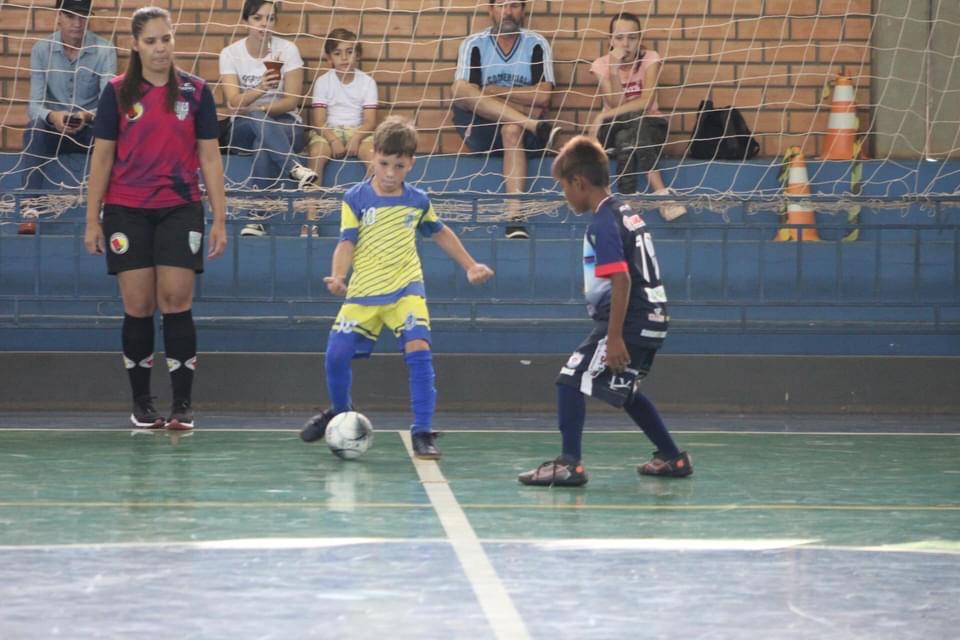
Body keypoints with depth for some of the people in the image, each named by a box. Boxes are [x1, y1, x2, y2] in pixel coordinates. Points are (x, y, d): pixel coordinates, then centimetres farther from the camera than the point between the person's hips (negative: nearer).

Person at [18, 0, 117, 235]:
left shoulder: (104, 51, -8)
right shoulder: (42, 50, -5)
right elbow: (35, 105, -12)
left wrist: (88, 116, -39)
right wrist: (52, 117, -36)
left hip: (90, 129, -1)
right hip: (53, 128, 1)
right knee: (34, 130, -33)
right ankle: (31, 210, -39)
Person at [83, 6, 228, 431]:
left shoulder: (195, 92, 3)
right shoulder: (118, 93, 2)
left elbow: (209, 158, 5)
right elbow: (102, 157, 4)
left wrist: (220, 219, 1)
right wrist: (92, 219, 1)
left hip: (180, 209, 0)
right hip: (127, 212, 0)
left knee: (176, 301, -7)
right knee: (138, 307, 0)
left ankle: (182, 405, -2)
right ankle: (141, 403, 10)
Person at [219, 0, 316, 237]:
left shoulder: (287, 50, -4)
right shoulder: (230, 54, -3)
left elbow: (292, 100, -8)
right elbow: (233, 103, -13)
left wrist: (259, 109, -24)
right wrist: (260, 88, -33)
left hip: (285, 125, -1)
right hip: (244, 129, 1)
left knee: (264, 144, -37)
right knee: (259, 122, -37)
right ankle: (294, 168, -52)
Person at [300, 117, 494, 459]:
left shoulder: (418, 201, 2)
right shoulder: (355, 199, -6)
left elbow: (440, 233, 20)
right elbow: (347, 242, -10)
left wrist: (470, 266, 23)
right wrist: (337, 276, -28)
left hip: (406, 289, 0)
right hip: (364, 291, 0)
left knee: (418, 348, -20)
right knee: (336, 354, -4)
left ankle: (423, 432, -15)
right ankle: (339, 412, 28)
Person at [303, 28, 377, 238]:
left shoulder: (367, 82, 4)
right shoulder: (323, 82, 4)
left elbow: (370, 121, -3)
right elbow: (319, 120, -4)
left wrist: (356, 138, -23)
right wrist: (333, 140, -22)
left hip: (358, 132, 0)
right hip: (328, 132, 0)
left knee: (372, 153, -32)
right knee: (317, 153, -32)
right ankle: (310, 220, -34)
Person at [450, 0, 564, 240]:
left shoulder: (537, 45, 4)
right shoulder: (474, 44, 4)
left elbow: (543, 96, -7)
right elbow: (460, 92, -11)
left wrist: (495, 91, -10)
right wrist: (519, 96, -15)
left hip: (523, 133, -1)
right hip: (482, 132, 1)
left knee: (512, 130, -36)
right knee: (466, 94, -28)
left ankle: (514, 215, -48)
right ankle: (536, 127, -36)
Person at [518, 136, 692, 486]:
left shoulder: (602, 223, -15)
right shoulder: (626, 213, 15)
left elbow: (621, 279, -23)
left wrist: (614, 337, -24)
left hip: (629, 321, -10)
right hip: (651, 320, 10)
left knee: (571, 379, -9)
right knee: (626, 391, 26)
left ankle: (569, 463, -16)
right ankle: (672, 458, 32)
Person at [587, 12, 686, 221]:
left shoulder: (649, 59, -9)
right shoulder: (602, 64, -5)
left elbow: (646, 102, -22)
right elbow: (615, 104, -16)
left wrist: (605, 116, -28)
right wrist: (614, 69, -27)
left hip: (649, 126, -1)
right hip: (614, 128, 1)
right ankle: (660, 191, -39)